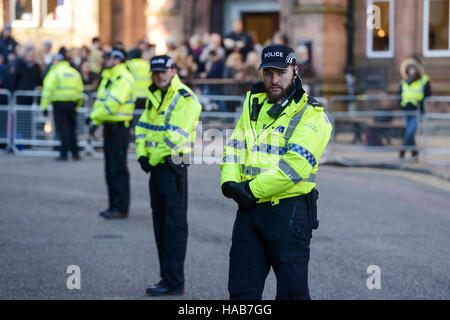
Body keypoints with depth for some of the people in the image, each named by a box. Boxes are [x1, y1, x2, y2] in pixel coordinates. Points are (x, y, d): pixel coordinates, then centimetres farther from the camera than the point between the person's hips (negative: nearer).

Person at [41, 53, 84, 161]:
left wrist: (44, 106, -10)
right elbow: (80, 90, 13)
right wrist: (78, 105, 19)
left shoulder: (54, 72, -6)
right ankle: (75, 153, 15)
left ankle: (63, 154, -3)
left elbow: (48, 90, -11)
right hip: (73, 103, 5)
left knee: (62, 129, -2)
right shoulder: (75, 72, 11)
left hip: (59, 103, -5)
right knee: (72, 128, 14)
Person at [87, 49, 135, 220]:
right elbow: (101, 101, 17)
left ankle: (121, 208, -4)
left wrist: (95, 117, -17)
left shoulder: (124, 78, -15)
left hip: (119, 127, -10)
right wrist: (95, 120, 2)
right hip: (109, 127, 10)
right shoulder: (108, 77, 17)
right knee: (110, 168, 13)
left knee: (118, 169, -8)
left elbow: (113, 103, -23)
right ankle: (114, 205, 20)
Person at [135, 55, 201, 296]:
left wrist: (153, 159, -14)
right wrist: (142, 154, 0)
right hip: (156, 167, 9)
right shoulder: (154, 96, 15)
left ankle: (173, 282, -8)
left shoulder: (185, 99, -13)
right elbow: (143, 126, 15)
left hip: (173, 165, -9)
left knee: (174, 225, -8)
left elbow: (175, 137, -20)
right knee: (160, 224, 12)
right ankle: (167, 276, 19)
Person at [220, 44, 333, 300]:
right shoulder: (253, 104, 14)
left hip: (289, 211, -5)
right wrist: (230, 181, -6)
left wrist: (253, 190, -17)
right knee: (242, 289, 8)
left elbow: (295, 164, -17)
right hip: (249, 211, 6)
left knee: (292, 289, 1)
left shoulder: (311, 115, -6)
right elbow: (235, 146, 12)